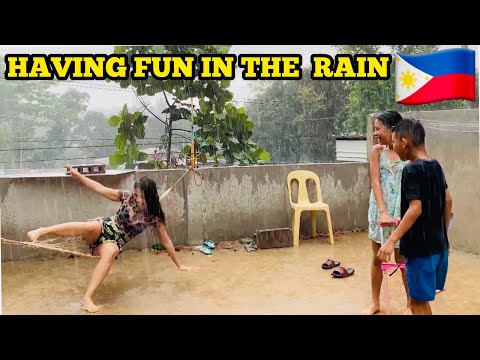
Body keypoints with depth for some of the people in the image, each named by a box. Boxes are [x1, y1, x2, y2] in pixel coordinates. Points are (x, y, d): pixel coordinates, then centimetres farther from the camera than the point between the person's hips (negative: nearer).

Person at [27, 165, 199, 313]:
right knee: (91, 227, -39)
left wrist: (180, 265, 0)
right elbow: (100, 189, -6)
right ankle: (42, 231, -32)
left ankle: (87, 298, -37)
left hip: (115, 242, 0)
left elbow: (166, 241, -4)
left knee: (110, 252, -39)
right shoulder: (127, 197, -9)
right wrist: (77, 175, -13)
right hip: (104, 227, 0)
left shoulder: (154, 218, -10)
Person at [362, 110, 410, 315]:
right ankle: (375, 302, 27)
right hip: (379, 210, 2)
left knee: (403, 259, 8)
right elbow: (375, 182, -11)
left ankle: (411, 303, 27)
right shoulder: (377, 151, -2)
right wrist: (383, 212, -22)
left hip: (401, 212, -2)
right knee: (377, 258, 12)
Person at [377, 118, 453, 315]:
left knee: (418, 302, 2)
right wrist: (444, 233, 24)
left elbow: (415, 209, -24)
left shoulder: (412, 169, -17)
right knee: (421, 299, 19)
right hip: (438, 243, 9)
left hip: (421, 246, -9)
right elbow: (448, 200, 15)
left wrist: (392, 240, -25)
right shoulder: (436, 165, 8)